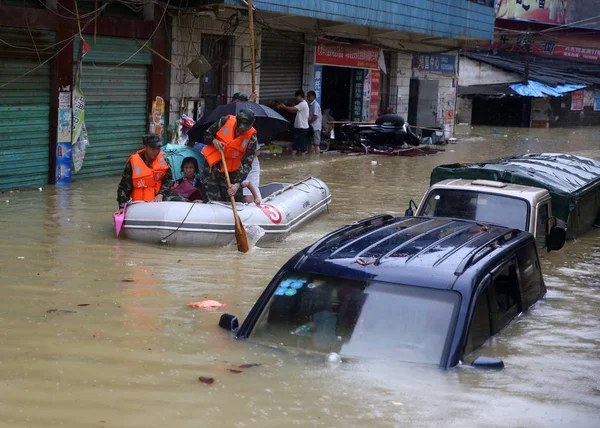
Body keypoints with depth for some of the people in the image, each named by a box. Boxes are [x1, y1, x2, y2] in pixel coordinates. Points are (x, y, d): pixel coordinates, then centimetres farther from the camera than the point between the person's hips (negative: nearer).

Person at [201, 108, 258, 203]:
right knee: (212, 202, -7)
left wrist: (237, 184, -30)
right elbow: (207, 134, 4)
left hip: (231, 172, 1)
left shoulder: (251, 138, -15)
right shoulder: (225, 121, -13)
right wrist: (214, 141, -20)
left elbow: (246, 164, -18)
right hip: (212, 166, 0)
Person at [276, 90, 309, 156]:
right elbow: (294, 111, 13)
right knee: (295, 143, 10)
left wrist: (282, 106, -10)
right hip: (298, 127, 10)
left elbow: (292, 109, -19)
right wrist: (284, 106, 6)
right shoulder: (302, 104, 16)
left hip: (302, 128, -10)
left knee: (302, 145, -4)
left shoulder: (303, 104, -15)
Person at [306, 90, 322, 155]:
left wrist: (308, 122, -12)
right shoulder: (309, 105, 15)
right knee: (310, 143, 16)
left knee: (316, 144, -8)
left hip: (315, 127, -10)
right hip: (311, 127, 10)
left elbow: (315, 117, -20)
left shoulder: (315, 105, -13)